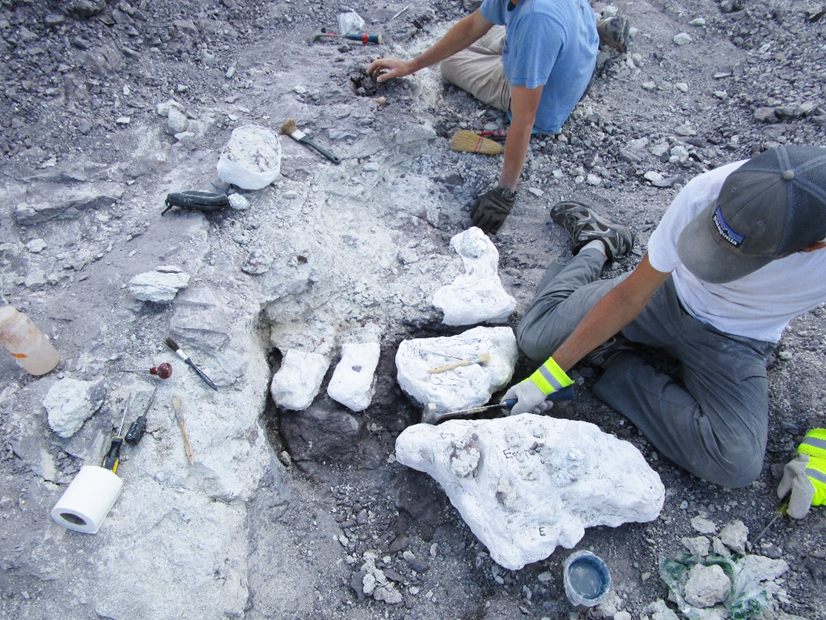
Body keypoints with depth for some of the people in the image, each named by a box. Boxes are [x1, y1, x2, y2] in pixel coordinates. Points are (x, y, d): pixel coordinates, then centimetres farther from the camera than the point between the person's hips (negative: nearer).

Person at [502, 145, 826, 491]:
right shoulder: (708, 193, -31)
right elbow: (631, 297, -22)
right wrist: (548, 376, -20)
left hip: (736, 342, 0)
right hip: (670, 293, 0)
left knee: (738, 465, -24)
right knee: (535, 338, -11)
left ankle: (620, 364, -4)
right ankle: (597, 246, 18)